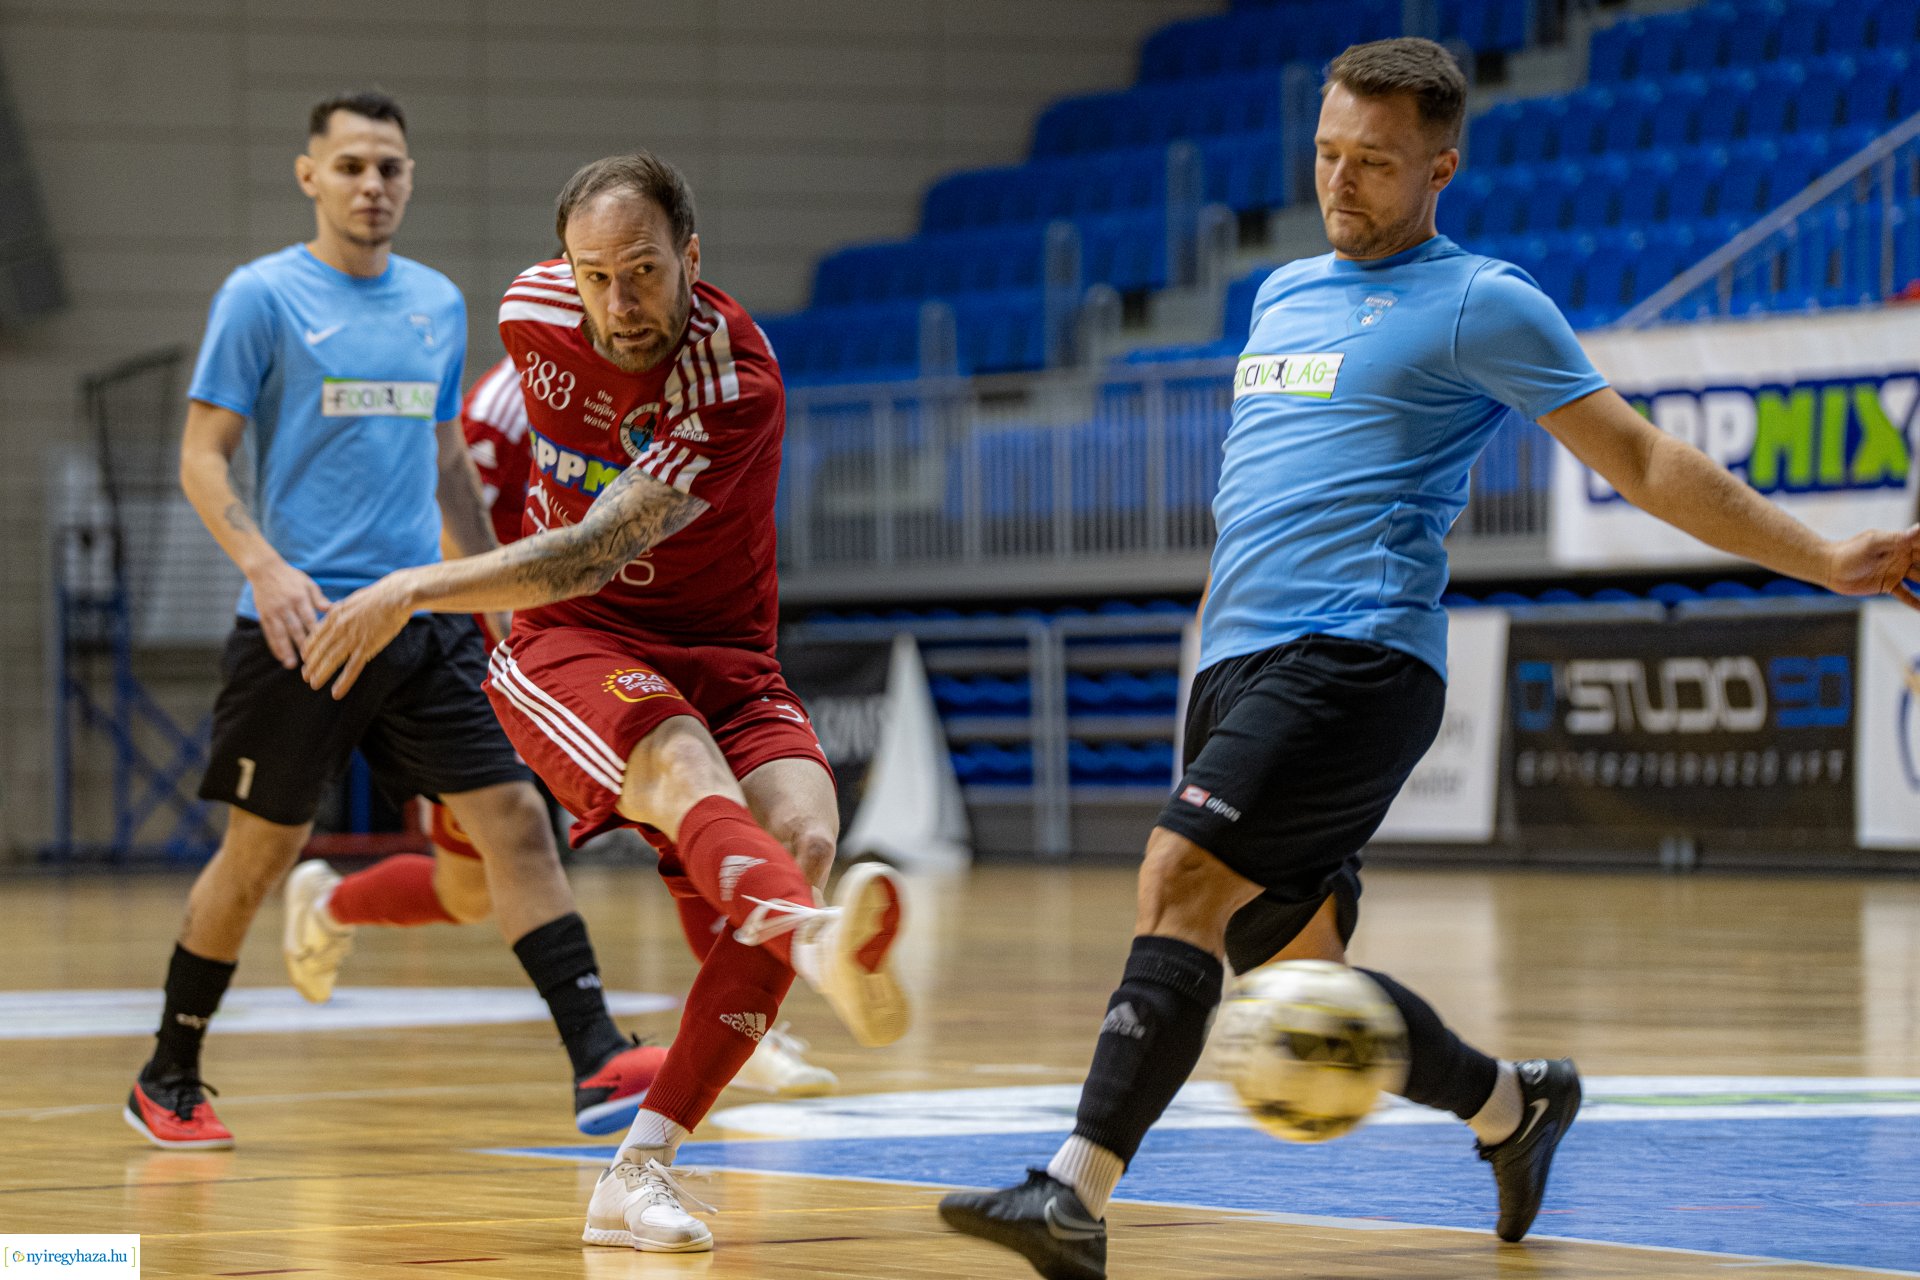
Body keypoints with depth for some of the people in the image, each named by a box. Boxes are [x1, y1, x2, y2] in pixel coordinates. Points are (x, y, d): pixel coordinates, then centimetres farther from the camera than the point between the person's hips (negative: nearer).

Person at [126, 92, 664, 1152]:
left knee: (513, 819, -8)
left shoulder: (439, 304, 13)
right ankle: (167, 1081, 21)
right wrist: (263, 565, -21)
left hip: (424, 624, 5)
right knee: (260, 850, 3)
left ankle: (598, 1064, -13)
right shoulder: (261, 296, -4)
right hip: (301, 623, -5)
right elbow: (202, 457, -5)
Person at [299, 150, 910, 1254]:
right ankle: (820, 942, -69)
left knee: (802, 835, -28)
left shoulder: (738, 388, -22)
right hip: (567, 644, 1)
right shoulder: (536, 309, -5)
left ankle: (640, 1171, -23)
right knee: (693, 780, -32)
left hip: (717, 653, 0)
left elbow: (592, 555, -30)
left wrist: (416, 592, -34)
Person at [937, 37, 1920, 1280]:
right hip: (1241, 664, 8)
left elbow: (1644, 462, 0)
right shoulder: (1284, 294, 21)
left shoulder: (1481, 302, 0)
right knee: (1291, 964, 8)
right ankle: (1512, 1103, 31)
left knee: (1185, 880, -24)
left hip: (1355, 655, -8)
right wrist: (1206, 650, 27)